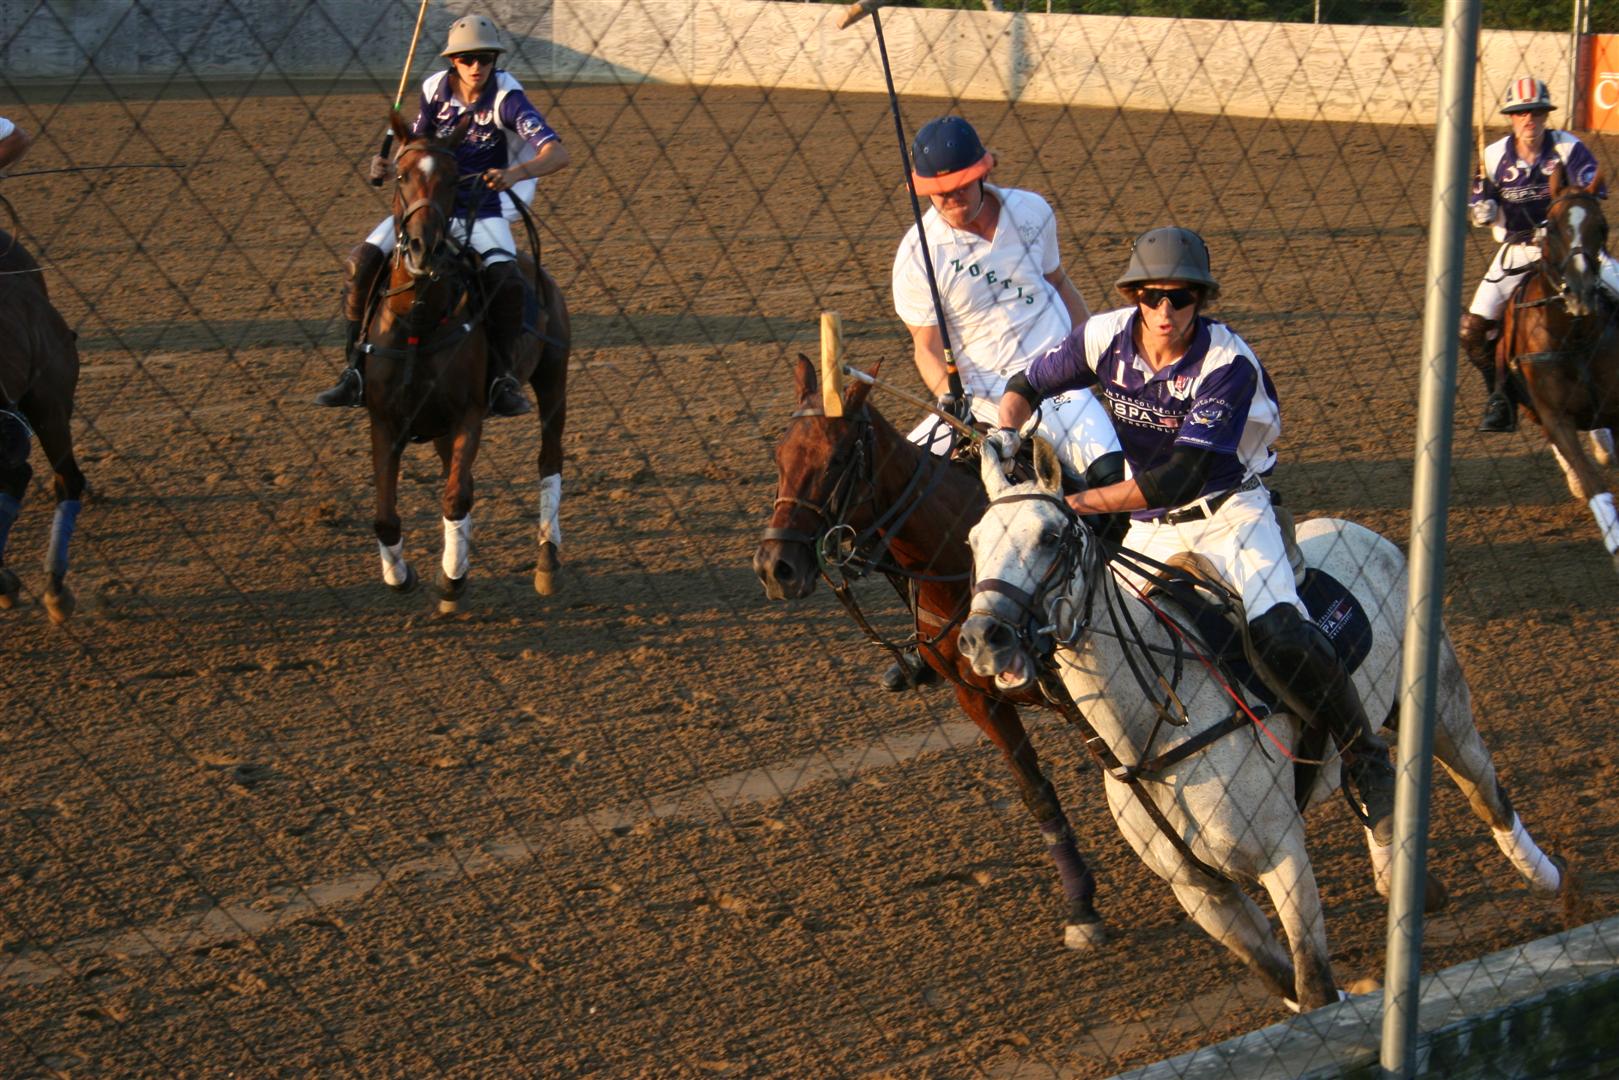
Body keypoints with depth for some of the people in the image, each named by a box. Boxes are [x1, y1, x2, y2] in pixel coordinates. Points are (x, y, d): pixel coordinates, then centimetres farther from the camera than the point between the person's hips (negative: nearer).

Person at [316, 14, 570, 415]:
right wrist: (388, 168, -11)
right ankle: (355, 371, -5)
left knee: (507, 282, -30)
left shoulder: (506, 98, -14)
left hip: (484, 212, -3)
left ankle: (502, 378, -9)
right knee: (361, 262, -15)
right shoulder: (435, 90, -1)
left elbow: (557, 153, -24)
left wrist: (516, 173, -43)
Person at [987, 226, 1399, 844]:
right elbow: (1028, 385, 4)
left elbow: (1182, 478, -32)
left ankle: (1367, 762, -13)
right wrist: (1006, 432, -19)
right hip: (1150, 527, 6)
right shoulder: (1108, 338, -10)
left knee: (1278, 633, -28)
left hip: (1229, 512, -6)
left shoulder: (1228, 365, -25)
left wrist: (1082, 502, -36)